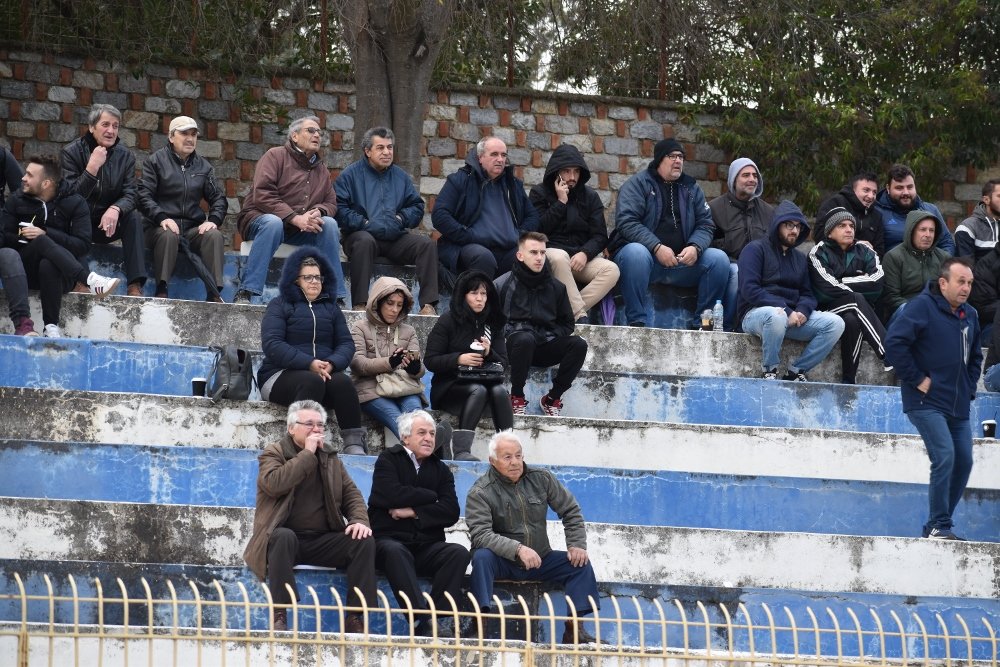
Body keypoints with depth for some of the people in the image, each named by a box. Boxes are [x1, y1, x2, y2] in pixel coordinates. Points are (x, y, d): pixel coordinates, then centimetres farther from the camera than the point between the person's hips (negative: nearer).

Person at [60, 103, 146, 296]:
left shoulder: (125, 156, 1)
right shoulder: (71, 152, -8)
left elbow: (130, 195, -9)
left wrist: (115, 209, -32)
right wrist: (92, 168, -31)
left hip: (108, 224, 3)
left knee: (134, 217, -24)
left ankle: (135, 286, -30)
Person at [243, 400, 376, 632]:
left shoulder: (330, 456, 17)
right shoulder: (273, 454, 2)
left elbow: (351, 493, 14)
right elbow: (274, 484, -19)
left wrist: (359, 519, -7)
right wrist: (307, 454, -14)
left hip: (323, 540, 4)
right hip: (286, 536, -4)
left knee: (364, 541, -20)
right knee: (284, 537, -38)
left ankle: (355, 618, -19)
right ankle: (279, 616, -38)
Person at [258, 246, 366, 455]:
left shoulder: (330, 308, 21)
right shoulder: (280, 305, 7)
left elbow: (346, 343, 10)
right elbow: (272, 344, -8)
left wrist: (331, 364, -14)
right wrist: (309, 364, -20)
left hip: (326, 374, 3)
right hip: (280, 375, -3)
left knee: (342, 382, -30)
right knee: (312, 381, -36)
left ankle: (354, 445, -39)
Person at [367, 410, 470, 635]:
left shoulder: (441, 469, 17)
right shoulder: (388, 460, 8)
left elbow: (451, 513, 1)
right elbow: (393, 495, -14)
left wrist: (414, 512, -9)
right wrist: (431, 497, -1)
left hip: (427, 546, 4)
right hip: (389, 539, -4)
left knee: (459, 553, -25)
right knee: (395, 552, -38)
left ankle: (437, 619, -34)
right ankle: (422, 619, -48)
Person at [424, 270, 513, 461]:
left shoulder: (493, 324, 11)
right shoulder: (448, 321, -1)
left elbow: (503, 364, 9)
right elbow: (430, 361, -5)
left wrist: (489, 353, -13)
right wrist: (459, 359, -21)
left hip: (485, 382, 4)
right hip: (449, 386, -4)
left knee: (499, 391, -30)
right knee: (479, 391, -35)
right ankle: (460, 450, -44)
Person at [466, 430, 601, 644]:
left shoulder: (541, 479, 3)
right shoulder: (480, 492, -10)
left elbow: (571, 511, 11)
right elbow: (480, 534, -24)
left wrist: (577, 545, -4)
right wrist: (518, 549, -37)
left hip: (540, 560, 4)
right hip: (502, 562, -4)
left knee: (580, 563, -15)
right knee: (482, 556, -34)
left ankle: (575, 629, -18)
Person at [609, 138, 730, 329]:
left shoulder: (691, 188, 16)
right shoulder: (638, 184, 1)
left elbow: (705, 225, 10)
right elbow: (626, 222, -12)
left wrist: (695, 247, -14)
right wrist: (657, 247, -25)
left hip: (682, 261, 4)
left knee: (719, 259, -16)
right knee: (635, 253, -38)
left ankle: (702, 323, -10)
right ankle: (636, 321, -32)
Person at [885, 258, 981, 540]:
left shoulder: (970, 315, 14)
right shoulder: (922, 307, -10)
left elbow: (975, 356, 28)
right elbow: (894, 343, -19)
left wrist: (969, 388, 14)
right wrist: (917, 379, -17)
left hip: (958, 406, 8)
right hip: (926, 402, -8)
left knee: (964, 461, 6)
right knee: (945, 456, -19)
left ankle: (938, 526, 17)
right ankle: (939, 526, -12)